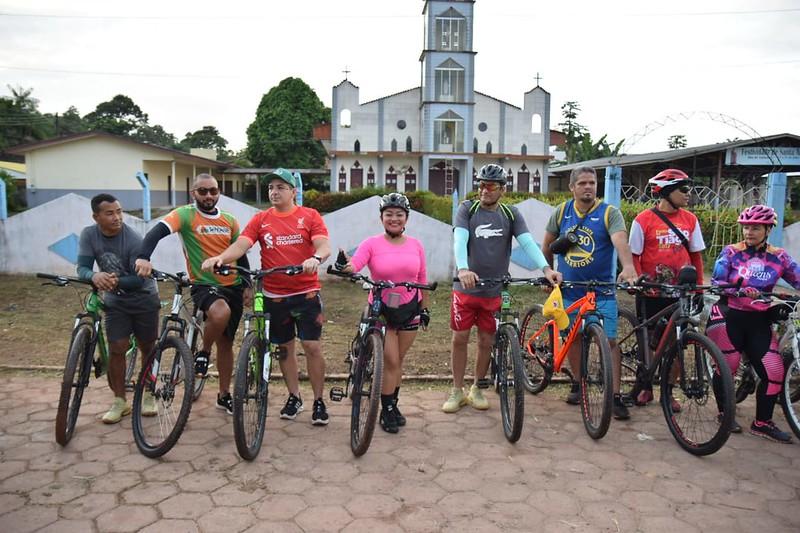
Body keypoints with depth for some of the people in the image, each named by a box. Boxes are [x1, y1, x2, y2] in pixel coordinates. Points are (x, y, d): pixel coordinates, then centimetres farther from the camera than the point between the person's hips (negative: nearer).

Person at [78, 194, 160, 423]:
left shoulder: (134, 240, -24)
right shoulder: (89, 234, -12)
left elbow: (139, 279, -23)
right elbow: (82, 267, -16)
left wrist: (117, 281, -42)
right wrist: (94, 276, -40)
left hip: (144, 299, -2)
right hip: (115, 301, 3)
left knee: (147, 348, 7)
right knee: (116, 350, -2)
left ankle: (149, 395, 25)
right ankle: (120, 401, 11)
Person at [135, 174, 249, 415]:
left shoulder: (229, 220, 8)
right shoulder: (185, 215, -7)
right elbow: (157, 232, -22)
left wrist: (248, 285, 8)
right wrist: (144, 257, -41)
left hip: (232, 286, 5)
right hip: (203, 285, -5)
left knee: (226, 342, 12)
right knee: (220, 313, -38)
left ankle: (224, 395, 28)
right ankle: (203, 353, -7)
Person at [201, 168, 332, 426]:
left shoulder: (309, 216, 0)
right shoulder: (260, 219, 5)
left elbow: (324, 246, -13)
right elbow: (240, 245, -9)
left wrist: (315, 258, -36)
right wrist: (219, 258, -28)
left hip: (306, 293, -2)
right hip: (274, 296, 3)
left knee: (312, 346, -2)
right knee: (285, 348, 13)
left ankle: (319, 401, 13)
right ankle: (294, 397, 30)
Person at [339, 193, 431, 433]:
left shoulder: (415, 245, 1)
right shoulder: (372, 244, -8)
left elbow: (422, 280, 8)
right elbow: (354, 265, -24)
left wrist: (425, 307, 11)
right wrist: (344, 265, -46)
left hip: (409, 309, 3)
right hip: (381, 309, -3)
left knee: (398, 360, 12)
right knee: (390, 361, -2)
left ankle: (393, 404, 28)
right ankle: (387, 410, 13)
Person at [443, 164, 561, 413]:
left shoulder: (511, 214, 3)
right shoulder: (467, 209, -3)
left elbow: (528, 242, -9)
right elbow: (460, 240, -18)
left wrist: (546, 268, -26)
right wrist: (463, 269, -37)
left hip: (494, 290, 2)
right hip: (466, 287, -1)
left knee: (486, 341, 9)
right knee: (460, 338, 4)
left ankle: (477, 389, 27)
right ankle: (457, 391, 19)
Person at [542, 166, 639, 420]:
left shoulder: (609, 213, -7)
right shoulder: (561, 212, 3)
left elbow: (620, 241, -25)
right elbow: (547, 245, 14)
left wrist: (628, 267, -41)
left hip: (601, 291, -3)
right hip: (568, 290, 3)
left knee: (609, 341, -6)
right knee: (573, 337, 13)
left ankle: (616, 397, 2)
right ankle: (577, 383, 30)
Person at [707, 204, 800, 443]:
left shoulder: (779, 257, 4)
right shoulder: (731, 252, -2)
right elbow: (716, 282, -10)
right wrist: (740, 291, -27)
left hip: (759, 321, 3)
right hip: (729, 316, -2)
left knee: (774, 372, -5)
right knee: (727, 367, 0)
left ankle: (762, 423, 13)